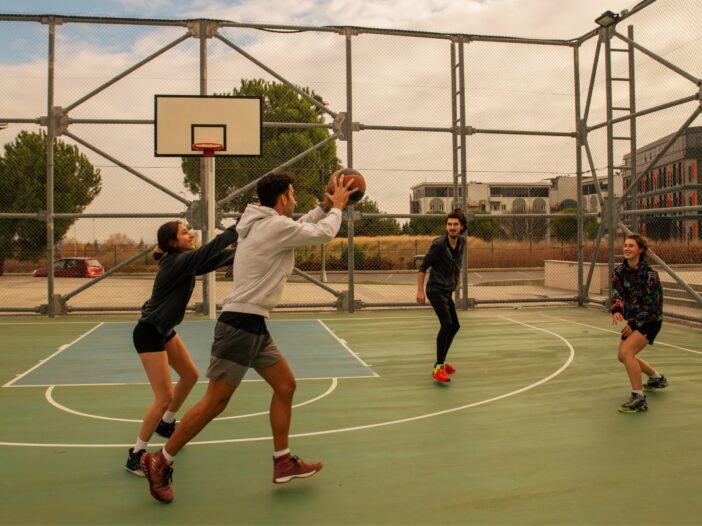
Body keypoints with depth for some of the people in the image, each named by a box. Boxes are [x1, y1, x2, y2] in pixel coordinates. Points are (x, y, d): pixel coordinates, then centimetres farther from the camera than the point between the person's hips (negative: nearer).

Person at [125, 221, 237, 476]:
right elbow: (210, 249, -34)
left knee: (190, 375, 20)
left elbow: (217, 258, 1)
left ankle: (166, 423, 42)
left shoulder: (186, 261, 1)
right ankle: (136, 454, 6)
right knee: (164, 397, -10)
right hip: (148, 333, -10)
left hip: (165, 330, 10)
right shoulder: (177, 262, -25)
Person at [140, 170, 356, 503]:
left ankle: (283, 463, 21)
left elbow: (300, 228, 31)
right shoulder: (276, 226, -14)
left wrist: (324, 207, 23)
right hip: (240, 324, -10)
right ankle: (160, 463, 13)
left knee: (286, 385, 13)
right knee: (215, 402, -2)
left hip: (253, 326, 10)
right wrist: (336, 207, 12)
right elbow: (325, 234, -5)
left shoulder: (264, 225, 14)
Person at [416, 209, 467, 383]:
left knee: (455, 325, 15)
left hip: (447, 291, 9)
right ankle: (438, 367, -18)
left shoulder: (461, 242, 3)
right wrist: (420, 290, -16)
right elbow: (423, 267, -13)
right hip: (436, 289, -9)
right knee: (446, 324, -22)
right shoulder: (438, 244, -18)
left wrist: (457, 280, 24)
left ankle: (441, 362, 30)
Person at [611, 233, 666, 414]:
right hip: (633, 319, 8)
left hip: (650, 320, -8)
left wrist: (634, 324, -21)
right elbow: (617, 292, -11)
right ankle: (657, 378, 44)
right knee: (623, 356, 18)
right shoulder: (620, 271, -3)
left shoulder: (649, 274, -21)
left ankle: (639, 399, -17)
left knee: (626, 352, -25)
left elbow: (652, 305, -19)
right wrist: (616, 310, -32)